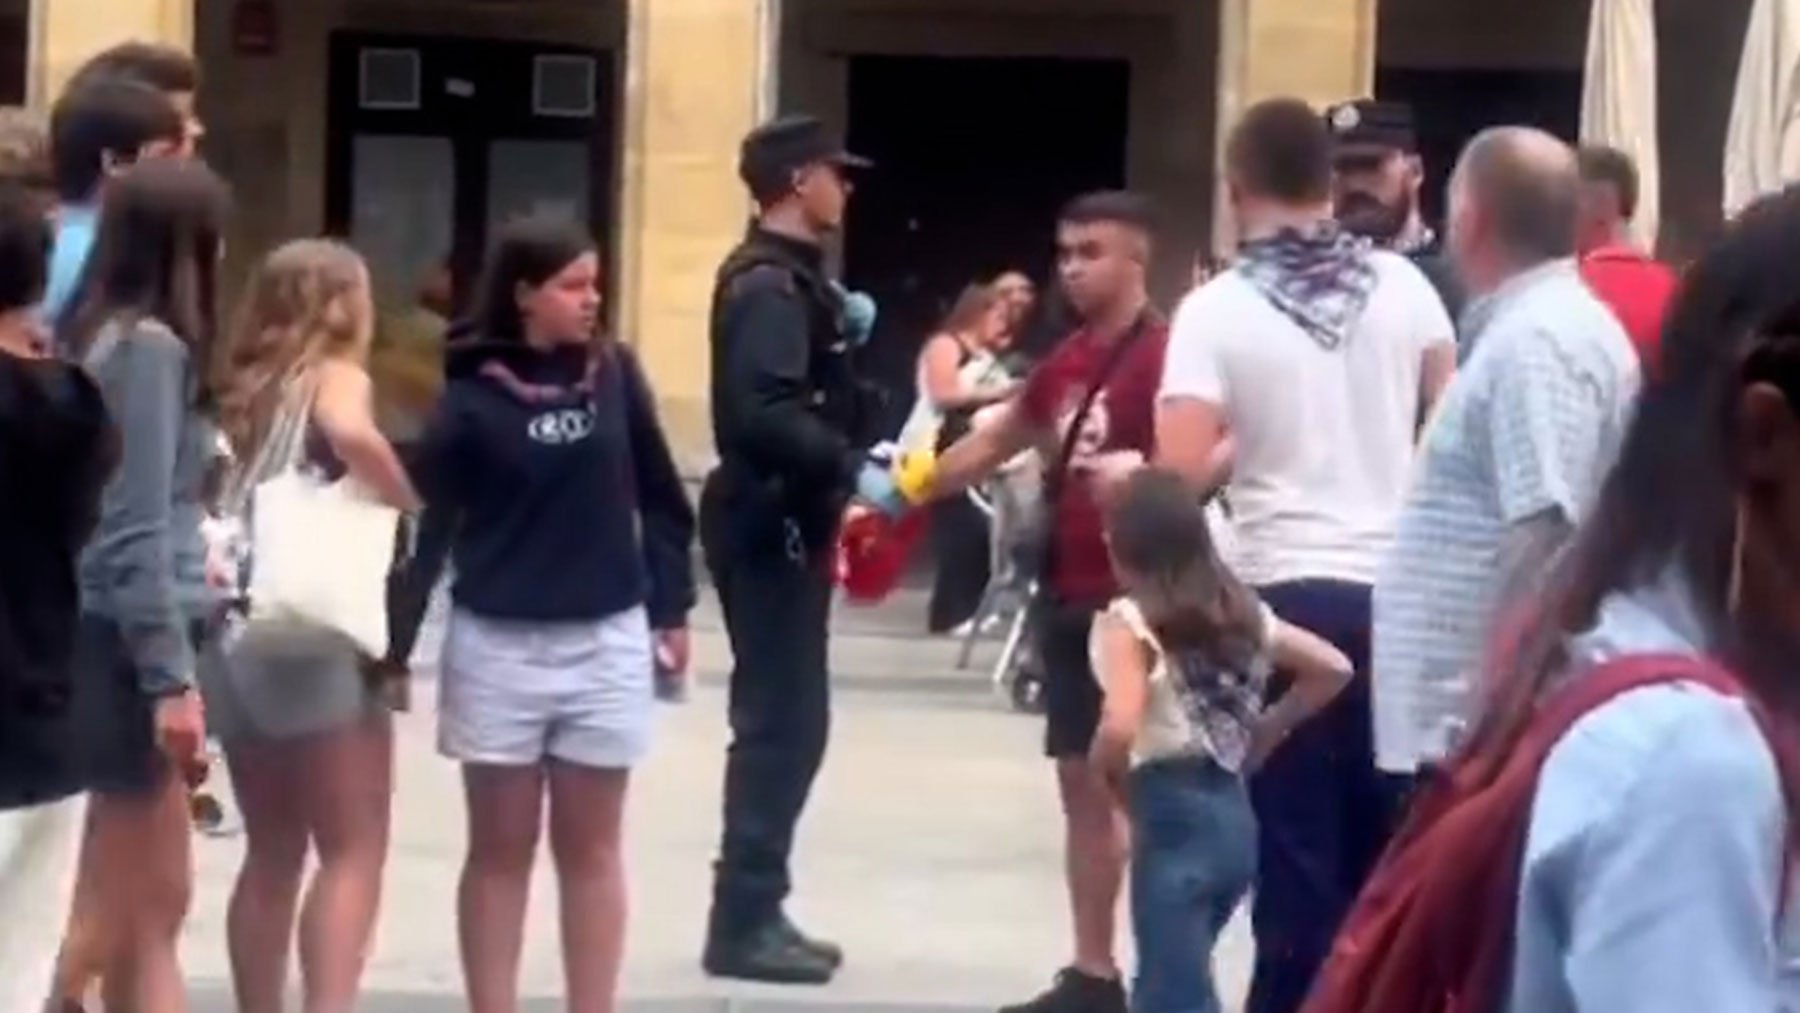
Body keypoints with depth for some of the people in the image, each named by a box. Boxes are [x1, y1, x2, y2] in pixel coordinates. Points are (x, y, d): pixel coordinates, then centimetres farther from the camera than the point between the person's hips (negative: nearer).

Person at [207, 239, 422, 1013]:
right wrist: (415, 512, -12)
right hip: (309, 636, -7)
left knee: (273, 850, 16)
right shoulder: (335, 376, -1)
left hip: (233, 635, 7)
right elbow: (351, 434, -24)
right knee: (354, 850, -2)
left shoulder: (240, 388, 17)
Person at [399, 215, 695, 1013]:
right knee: (501, 850, 8)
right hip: (498, 646, -2)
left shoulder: (615, 376, 0)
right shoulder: (475, 396, -7)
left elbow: (657, 495, 8)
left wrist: (673, 608, 8)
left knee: (590, 849, 10)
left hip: (606, 643, 2)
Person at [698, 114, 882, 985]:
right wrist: (851, 468, -28)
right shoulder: (771, 284, -16)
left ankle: (754, 912, 19)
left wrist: (838, 336, 9)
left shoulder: (783, 276, 15)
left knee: (781, 721, 14)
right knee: (784, 723, -7)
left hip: (779, 525, 10)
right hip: (772, 528, -10)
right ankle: (744, 921, -4)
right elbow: (765, 415, -28)